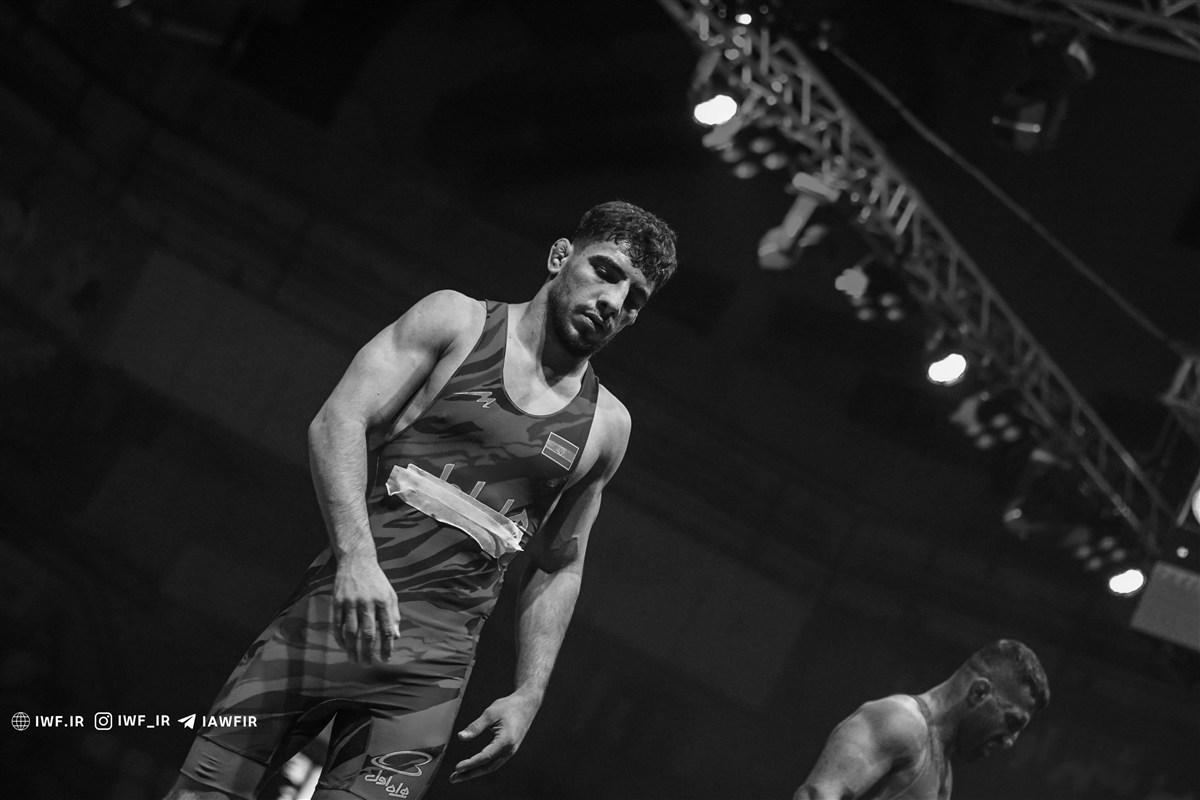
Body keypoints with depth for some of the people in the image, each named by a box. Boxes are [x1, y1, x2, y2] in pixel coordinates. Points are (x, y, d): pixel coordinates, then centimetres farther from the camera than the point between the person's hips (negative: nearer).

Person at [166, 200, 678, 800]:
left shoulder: (604, 427, 14)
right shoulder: (456, 323, 5)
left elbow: (558, 569, 22)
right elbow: (338, 420, -7)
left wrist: (528, 695, 10)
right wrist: (356, 556, -22)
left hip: (433, 659, 2)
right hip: (337, 604, -2)